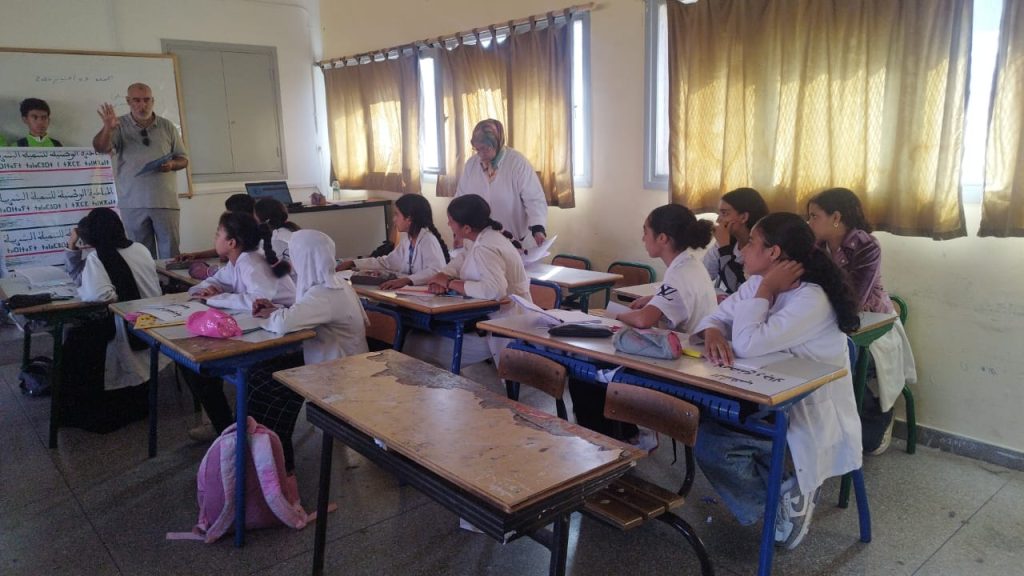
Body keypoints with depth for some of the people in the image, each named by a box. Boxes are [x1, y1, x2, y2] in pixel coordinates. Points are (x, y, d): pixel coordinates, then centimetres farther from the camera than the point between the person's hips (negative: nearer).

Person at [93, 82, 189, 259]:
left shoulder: (167, 127, 9)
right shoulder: (119, 126, 4)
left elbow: (183, 159, 13)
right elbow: (100, 148, -10)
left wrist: (172, 164, -9)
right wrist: (108, 128, -29)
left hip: (165, 201, 1)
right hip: (133, 204, 0)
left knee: (170, 253, 1)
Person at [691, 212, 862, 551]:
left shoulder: (812, 301, -26)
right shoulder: (760, 284, 2)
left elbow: (747, 345, -33)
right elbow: (718, 317, 0)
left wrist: (765, 290, -23)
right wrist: (712, 332, -24)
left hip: (812, 418, -8)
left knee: (708, 441, -17)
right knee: (701, 420, -4)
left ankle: (781, 502, 7)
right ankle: (782, 491, 10)